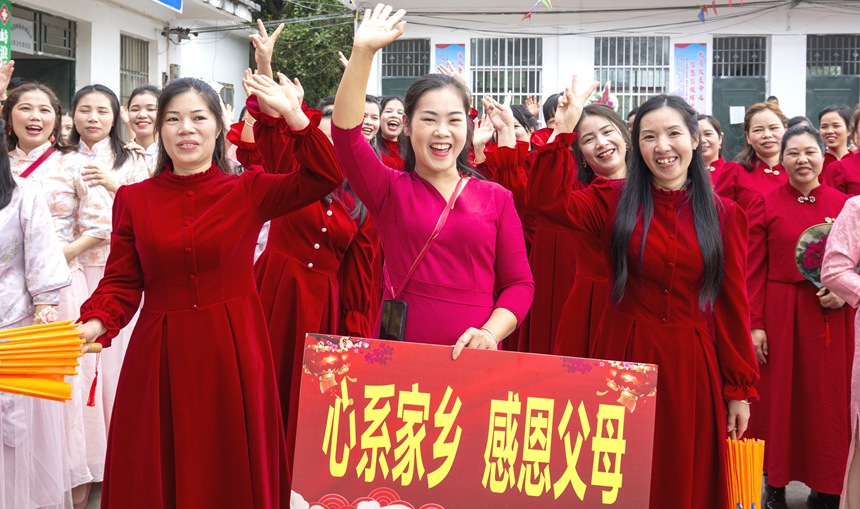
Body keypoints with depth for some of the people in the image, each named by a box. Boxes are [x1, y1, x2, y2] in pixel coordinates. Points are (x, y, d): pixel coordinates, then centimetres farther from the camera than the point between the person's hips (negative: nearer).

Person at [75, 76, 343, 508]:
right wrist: (93, 323, -16)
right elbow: (121, 283, 2)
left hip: (234, 349, -1)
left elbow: (325, 177, -11)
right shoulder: (134, 199, 4)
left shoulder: (248, 191, 0)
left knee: (232, 474, 10)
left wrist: (295, 116, -20)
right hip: (160, 354, 1)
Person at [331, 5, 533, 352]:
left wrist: (490, 332, -15)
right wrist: (363, 52, -21)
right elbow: (345, 134, -13)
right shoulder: (391, 191, 2)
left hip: (473, 357, 1)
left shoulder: (497, 198, 5)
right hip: (396, 354, -1)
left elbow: (519, 283, 3)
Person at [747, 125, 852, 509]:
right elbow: (754, 271, -3)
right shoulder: (765, 204, -1)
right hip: (778, 314, -2)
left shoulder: (842, 204, 4)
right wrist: (755, 324, -8)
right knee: (778, 398, 5)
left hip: (831, 315, 2)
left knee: (827, 400, 7)